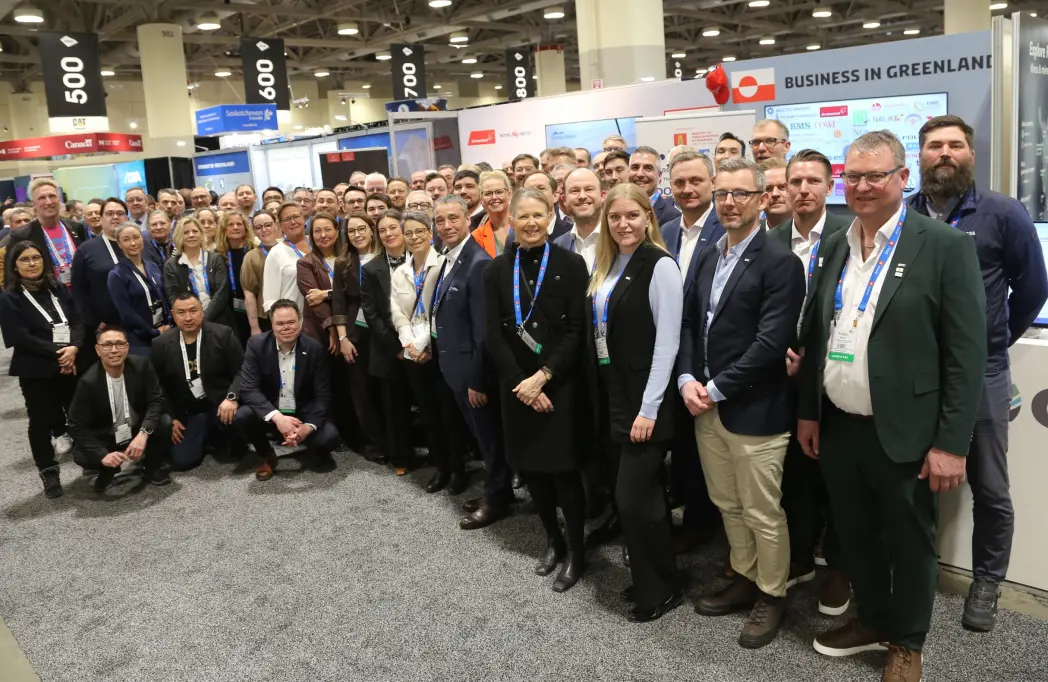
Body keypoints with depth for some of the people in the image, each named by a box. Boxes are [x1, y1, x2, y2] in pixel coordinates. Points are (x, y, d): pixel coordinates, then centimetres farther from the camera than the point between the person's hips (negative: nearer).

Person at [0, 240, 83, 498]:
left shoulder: (58, 289, 11)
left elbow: (77, 320, 4)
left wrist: (73, 348, -15)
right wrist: (57, 351, -17)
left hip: (71, 364, 4)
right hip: (36, 371, -4)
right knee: (42, 421, 0)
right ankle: (49, 473, 11)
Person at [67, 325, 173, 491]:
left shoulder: (142, 365, -17)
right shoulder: (88, 382, -22)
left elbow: (156, 400, -17)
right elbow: (77, 426, -20)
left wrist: (143, 433, -34)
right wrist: (102, 455, -34)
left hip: (138, 430, 1)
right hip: (106, 438, -1)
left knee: (165, 423, -27)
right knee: (81, 456, -28)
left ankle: (153, 465, 1)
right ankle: (108, 469, 9)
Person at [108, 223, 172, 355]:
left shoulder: (153, 267, 8)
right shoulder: (116, 275, -8)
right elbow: (126, 313, -13)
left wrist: (168, 324, -2)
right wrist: (154, 332, -11)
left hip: (164, 333, 5)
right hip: (138, 339, -5)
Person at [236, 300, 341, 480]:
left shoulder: (314, 349, -10)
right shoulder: (257, 345, -12)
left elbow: (323, 395, -10)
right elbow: (248, 389, -20)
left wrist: (309, 426, -29)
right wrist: (277, 417, -35)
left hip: (303, 414, -1)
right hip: (269, 415, 1)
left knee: (329, 437, -27)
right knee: (241, 416, -30)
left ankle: (315, 451, 13)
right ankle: (266, 456, 2)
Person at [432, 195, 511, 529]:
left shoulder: (479, 263, -20)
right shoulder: (448, 260, 9)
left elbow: (483, 329, -22)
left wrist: (477, 379, -21)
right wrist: (440, 356, 12)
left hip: (473, 368, -9)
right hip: (456, 365, 9)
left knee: (489, 435, 8)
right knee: (481, 434, 20)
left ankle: (496, 498, 23)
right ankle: (497, 489, 35)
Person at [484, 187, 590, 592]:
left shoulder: (571, 265, -5)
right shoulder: (497, 270, 4)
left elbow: (577, 331, -9)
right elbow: (492, 335, -1)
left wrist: (542, 376, -16)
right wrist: (522, 383, -10)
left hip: (560, 384, -3)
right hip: (516, 386, 3)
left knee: (564, 469, 2)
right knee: (531, 468, 12)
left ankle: (576, 551, 21)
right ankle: (553, 540, 33)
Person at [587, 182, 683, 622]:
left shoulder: (659, 265, -12)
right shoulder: (607, 266, 10)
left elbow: (667, 341, -16)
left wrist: (649, 408, -19)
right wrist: (604, 395, 8)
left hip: (643, 398, -7)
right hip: (612, 395, 7)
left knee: (633, 497, -4)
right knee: (641, 494, 16)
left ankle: (663, 589, 16)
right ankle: (650, 580, 30)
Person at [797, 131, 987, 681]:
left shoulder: (946, 246, -11)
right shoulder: (833, 247, 6)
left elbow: (966, 354, -13)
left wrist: (951, 442, -14)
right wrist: (808, 411, 11)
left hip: (904, 434, -5)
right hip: (837, 427, 5)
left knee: (909, 545, 13)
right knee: (854, 537, 19)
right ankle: (872, 620, 42)